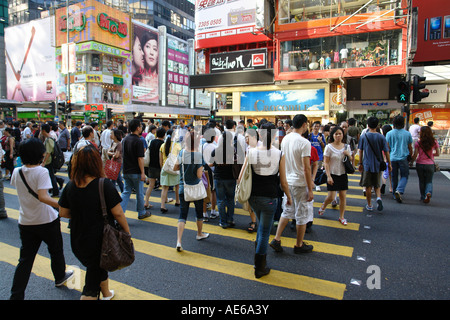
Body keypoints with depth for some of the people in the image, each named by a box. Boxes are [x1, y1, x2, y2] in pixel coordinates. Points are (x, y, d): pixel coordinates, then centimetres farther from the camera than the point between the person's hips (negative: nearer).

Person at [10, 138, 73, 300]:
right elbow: (43, 197, -29)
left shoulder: (17, 172, -2)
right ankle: (60, 277, 39)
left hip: (25, 222, 5)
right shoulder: (41, 172, -19)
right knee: (56, 250, 19)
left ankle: (16, 295, 12)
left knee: (25, 259, 11)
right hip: (46, 221, -5)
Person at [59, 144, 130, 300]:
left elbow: (63, 213, 2)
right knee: (92, 281, 11)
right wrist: (127, 232, -5)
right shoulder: (104, 185, -22)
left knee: (99, 265, 29)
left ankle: (106, 293, 51)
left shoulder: (70, 186, -7)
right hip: (101, 239, -5)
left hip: (78, 240, 5)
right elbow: (117, 213, -19)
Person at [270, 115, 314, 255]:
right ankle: (299, 245, 22)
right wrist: (310, 190, -14)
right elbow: (306, 168, -20)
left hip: (287, 181, 7)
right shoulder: (304, 143, -19)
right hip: (299, 184, -7)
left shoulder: (285, 139, 4)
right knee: (302, 215, 8)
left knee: (287, 212, 18)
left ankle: (276, 240, 16)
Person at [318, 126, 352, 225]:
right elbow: (326, 163, -9)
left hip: (343, 174, 4)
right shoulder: (329, 147, -8)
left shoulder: (346, 146, 6)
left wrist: (348, 155, -8)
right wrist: (328, 176, -15)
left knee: (343, 196, 5)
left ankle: (341, 217, 19)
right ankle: (323, 206, 29)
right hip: (333, 174, -4)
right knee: (331, 197, -4)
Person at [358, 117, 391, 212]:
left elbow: (360, 151, 0)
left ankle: (369, 205, 16)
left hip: (367, 165, -1)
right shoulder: (381, 137, -4)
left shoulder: (363, 136, -4)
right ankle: (378, 197, -12)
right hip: (378, 165, 1)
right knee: (377, 185, 15)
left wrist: (360, 163, 9)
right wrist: (389, 164, 7)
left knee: (368, 186, 9)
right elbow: (386, 152, -2)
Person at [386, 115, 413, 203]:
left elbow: (387, 147, 0)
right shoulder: (407, 134, 1)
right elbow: (410, 148, 7)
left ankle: (395, 194, 19)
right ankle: (399, 191, -17)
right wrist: (410, 157, 21)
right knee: (404, 176, 7)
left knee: (394, 177, 11)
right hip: (404, 157, -1)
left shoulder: (389, 133, -1)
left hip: (393, 158, 1)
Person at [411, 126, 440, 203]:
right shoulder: (434, 142, -4)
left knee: (421, 181, 15)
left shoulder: (418, 142, -10)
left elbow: (415, 155, -9)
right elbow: (437, 154, 4)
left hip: (420, 164, -1)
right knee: (429, 181, 11)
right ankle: (428, 192, -16)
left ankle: (423, 197, 21)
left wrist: (411, 161, 7)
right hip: (430, 164, 1)